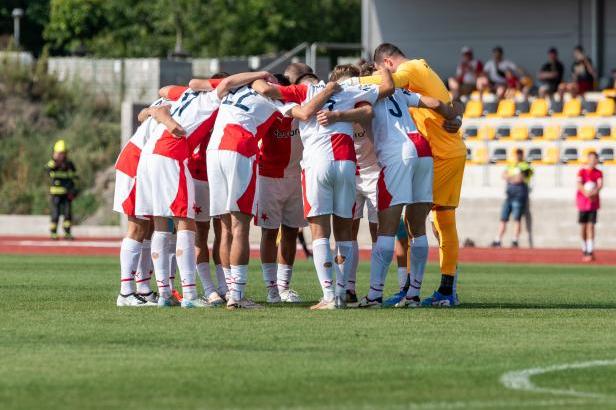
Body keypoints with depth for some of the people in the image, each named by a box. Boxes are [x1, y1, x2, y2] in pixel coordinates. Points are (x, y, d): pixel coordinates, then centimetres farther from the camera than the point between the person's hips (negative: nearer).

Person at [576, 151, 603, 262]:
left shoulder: (598, 173, 4)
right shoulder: (582, 172, 0)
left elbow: (600, 184, -11)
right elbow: (579, 184, -13)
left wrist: (595, 191, -32)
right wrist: (586, 193, -30)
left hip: (593, 202, 0)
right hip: (582, 202, 0)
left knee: (590, 226, -6)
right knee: (583, 227, 5)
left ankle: (590, 252, -10)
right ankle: (585, 250, 19)